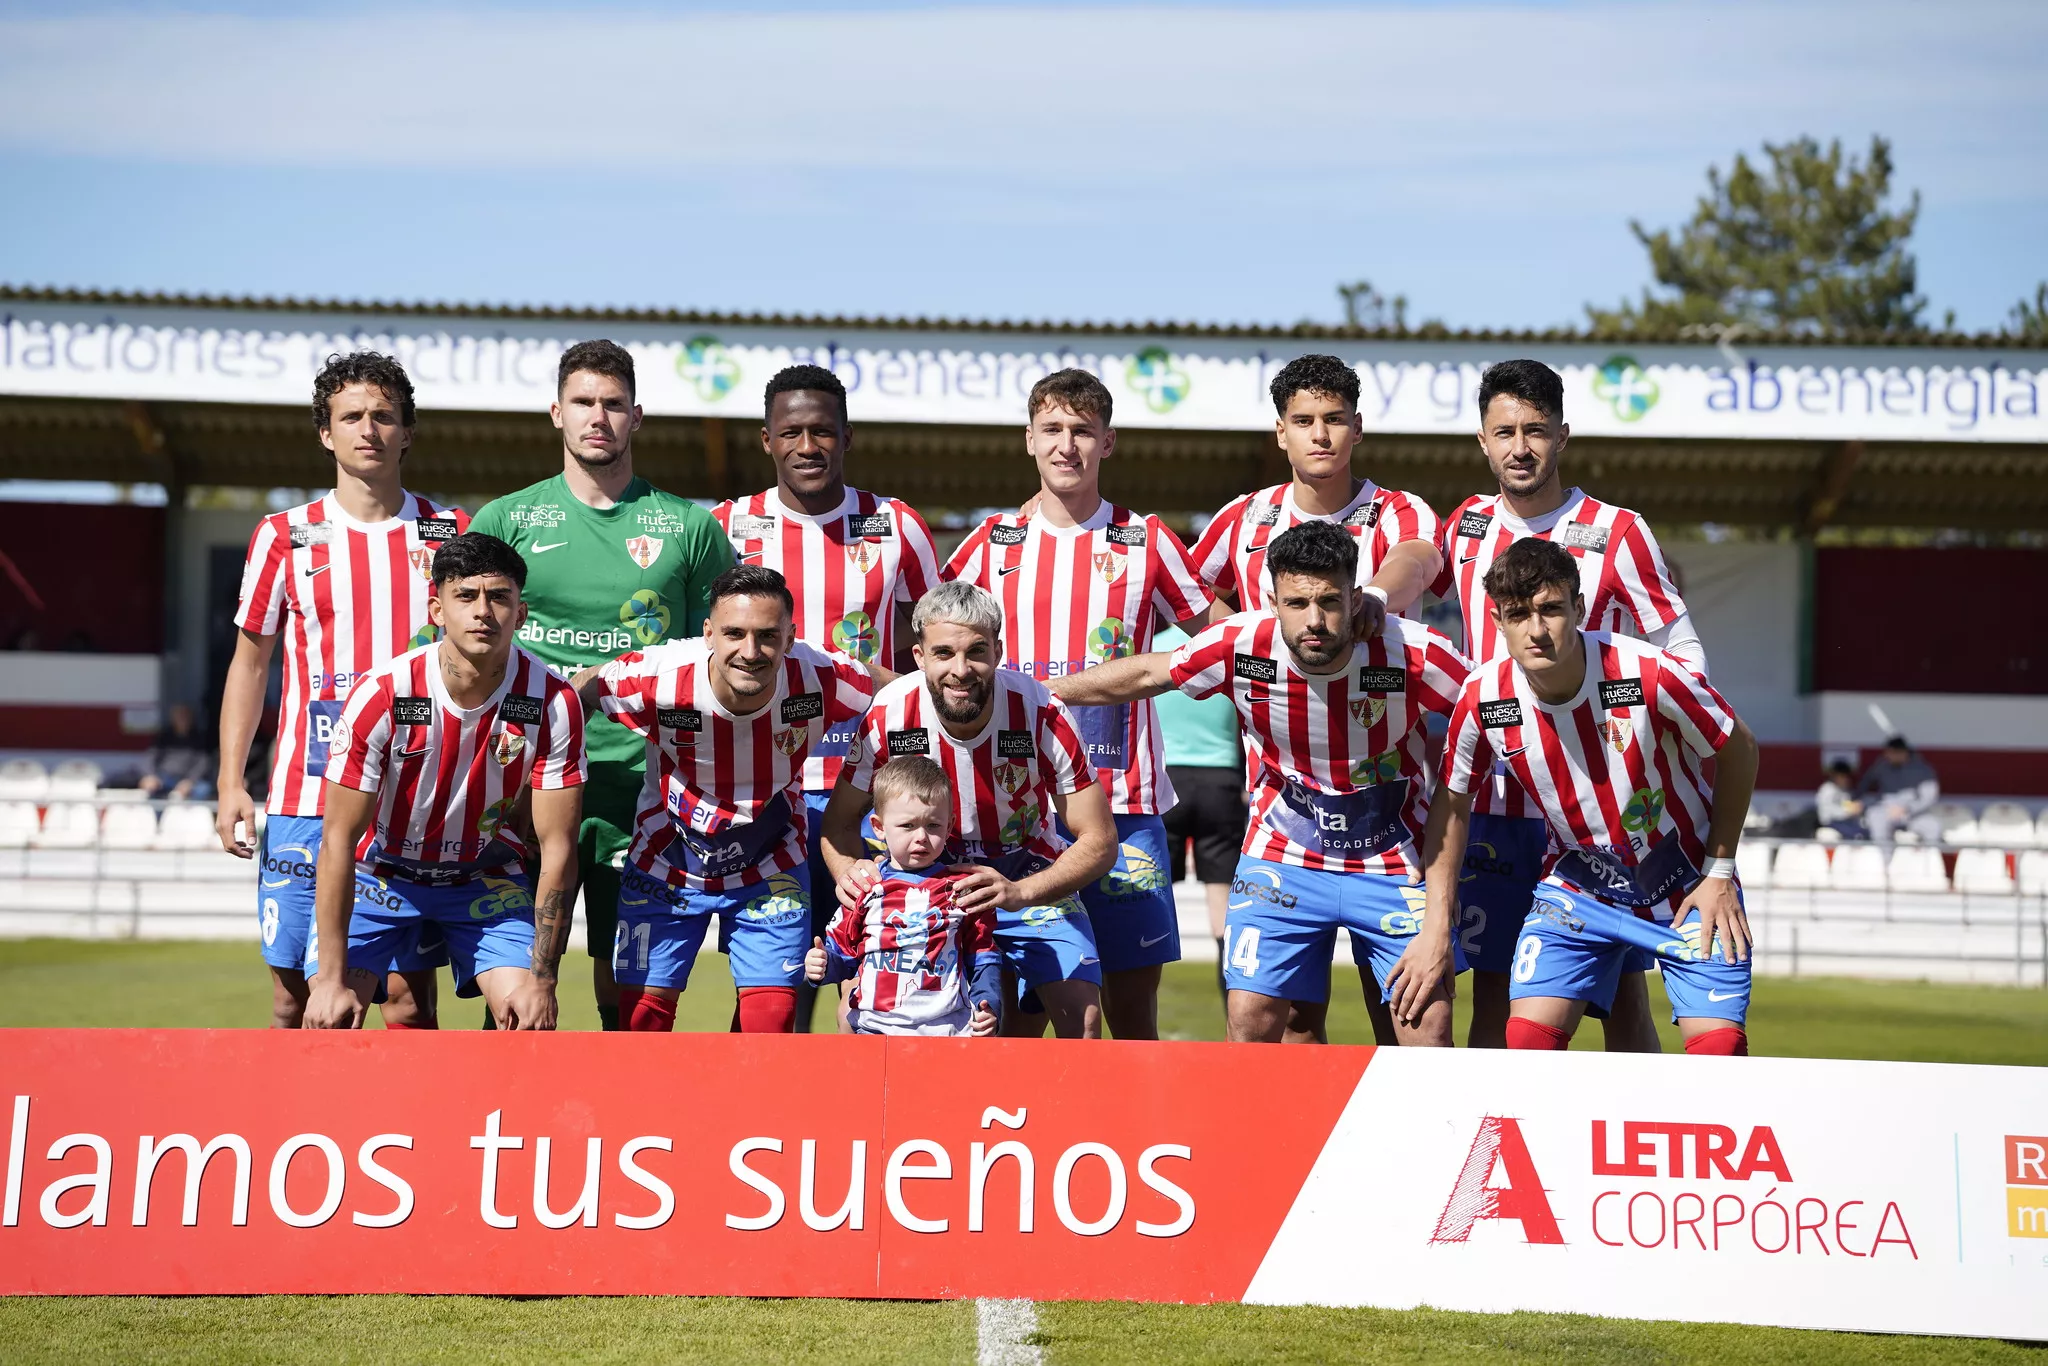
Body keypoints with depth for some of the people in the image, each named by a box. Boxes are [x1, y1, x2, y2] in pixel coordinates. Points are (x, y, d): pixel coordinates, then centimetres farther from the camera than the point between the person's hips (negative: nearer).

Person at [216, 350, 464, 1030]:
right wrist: (231, 782, 3)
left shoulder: (451, 534, 7)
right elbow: (250, 661, 11)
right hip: (305, 799, 0)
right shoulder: (285, 536, 6)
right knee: (294, 994, 1)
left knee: (410, 994, -1)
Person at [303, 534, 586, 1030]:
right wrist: (331, 977, -23)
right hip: (380, 871, -1)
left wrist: (542, 979, -19)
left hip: (488, 874, 1)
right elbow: (339, 838, -20)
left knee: (530, 1018, -17)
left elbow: (557, 848, -14)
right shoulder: (381, 695, -25)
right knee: (328, 1018, -17)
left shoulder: (553, 703, -21)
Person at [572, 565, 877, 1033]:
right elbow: (579, 689, -8)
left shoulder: (821, 680, -27)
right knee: (642, 1015, 1)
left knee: (771, 1022, -5)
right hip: (665, 864, 0)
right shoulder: (656, 680, -30)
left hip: (771, 868, 1)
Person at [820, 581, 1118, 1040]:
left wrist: (1018, 893, -37)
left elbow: (1099, 841, -20)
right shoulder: (887, 717, -22)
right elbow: (841, 819, -5)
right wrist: (849, 871, -29)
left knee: (1082, 1021, -19)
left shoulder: (1043, 716, -26)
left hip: (1031, 875, -1)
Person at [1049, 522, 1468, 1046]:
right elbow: (1148, 674, 1)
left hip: (1394, 860, -1)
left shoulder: (1416, 654, -24)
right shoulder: (1240, 646, -19)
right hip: (1282, 858, 1)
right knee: (1251, 1024, -6)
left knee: (1429, 1028, -10)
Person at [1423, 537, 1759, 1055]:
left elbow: (1737, 749, -9)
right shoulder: (1482, 699, -17)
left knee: (1719, 1048, -14)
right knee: (1527, 1039, -14)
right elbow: (1453, 799, 2)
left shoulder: (1650, 675, -27)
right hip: (1578, 887, 2)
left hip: (1688, 888, -2)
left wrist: (1719, 873, -7)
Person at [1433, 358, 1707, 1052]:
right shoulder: (1465, 526, 8)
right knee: (1492, 994, 5)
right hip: (1492, 800, 3)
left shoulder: (1617, 533, -4)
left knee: (1623, 995, -4)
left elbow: (1684, 650, 0)